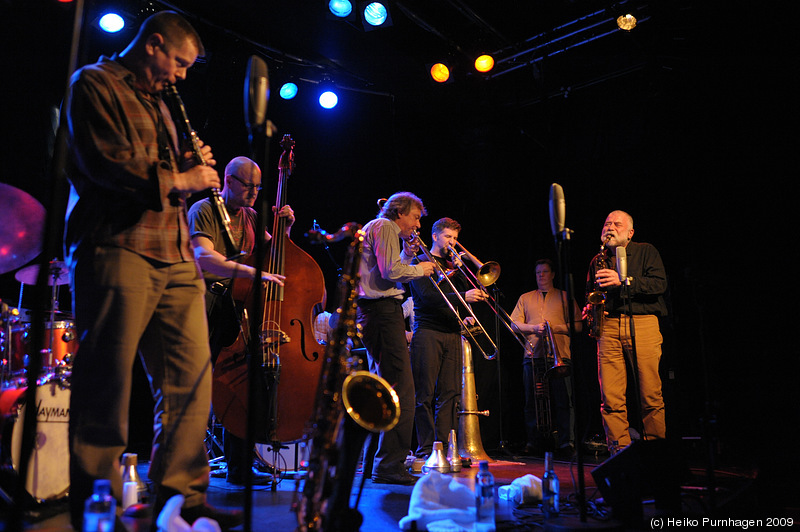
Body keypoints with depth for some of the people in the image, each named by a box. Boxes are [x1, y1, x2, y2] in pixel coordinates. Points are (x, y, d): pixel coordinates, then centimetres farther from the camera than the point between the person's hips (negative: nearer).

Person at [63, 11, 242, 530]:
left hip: (174, 256, 8)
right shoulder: (94, 84, 3)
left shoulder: (156, 102, 29)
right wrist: (177, 179, -5)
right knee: (108, 382, -6)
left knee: (192, 376, 3)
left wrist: (190, 167, 14)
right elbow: (105, 163, -12)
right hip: (118, 248, -8)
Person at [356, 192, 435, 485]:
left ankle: (375, 461, 23)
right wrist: (418, 269, -2)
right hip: (383, 311, -11)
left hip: (373, 314, 11)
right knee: (401, 391, -12)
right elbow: (390, 271, -17)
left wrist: (407, 255, 18)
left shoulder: (375, 228, 27)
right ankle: (389, 465, -10)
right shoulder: (384, 226, -5)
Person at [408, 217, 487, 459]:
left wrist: (458, 270, -1)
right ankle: (425, 447, 1)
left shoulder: (452, 266, 23)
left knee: (449, 393, 2)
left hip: (452, 334, 6)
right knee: (425, 394, -4)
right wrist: (462, 296, -23)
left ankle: (444, 445, 6)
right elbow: (427, 296, -13)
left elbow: (467, 291, 12)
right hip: (428, 332, -6)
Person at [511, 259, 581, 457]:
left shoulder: (565, 297, 15)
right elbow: (515, 324, 11)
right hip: (533, 355, 2)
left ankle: (566, 443, -3)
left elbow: (577, 325, 7)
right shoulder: (525, 298, 20)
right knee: (532, 401, 1)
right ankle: (534, 442, 7)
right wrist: (533, 328, -6)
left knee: (563, 401, -7)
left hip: (560, 356, -2)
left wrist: (556, 327, -9)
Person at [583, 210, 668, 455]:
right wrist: (589, 308, 8)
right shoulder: (597, 261, 22)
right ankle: (620, 450, 4)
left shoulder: (646, 252, 11)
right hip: (609, 326, 3)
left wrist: (623, 281, -14)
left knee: (651, 395, -5)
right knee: (610, 398, -5)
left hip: (643, 324, -3)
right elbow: (589, 294, 30)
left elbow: (660, 284, -5)